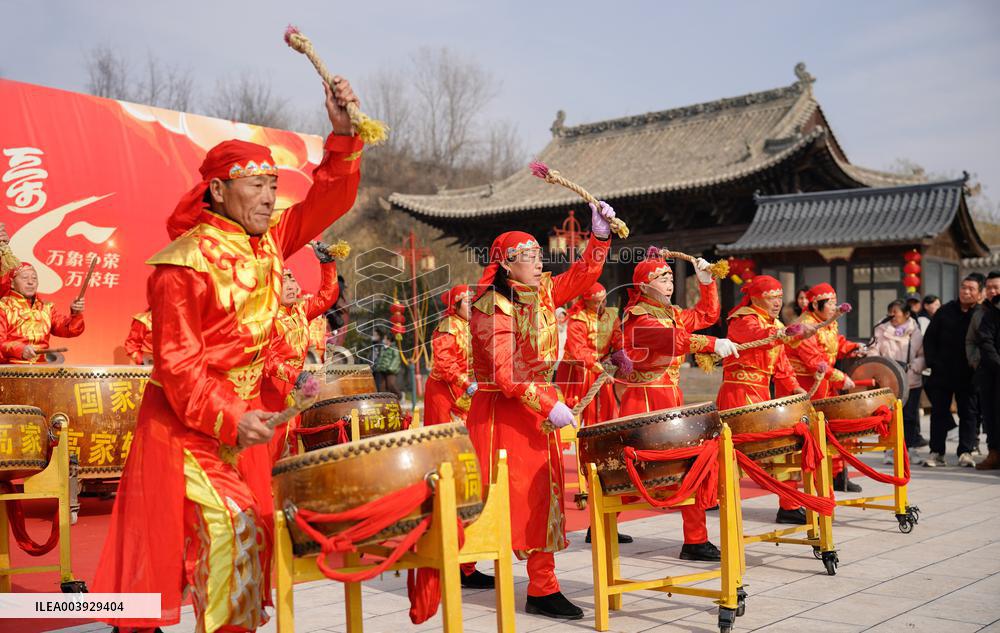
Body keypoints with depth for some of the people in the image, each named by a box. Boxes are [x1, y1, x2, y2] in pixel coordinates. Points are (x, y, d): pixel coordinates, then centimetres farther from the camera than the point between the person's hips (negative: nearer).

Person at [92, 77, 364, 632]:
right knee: (225, 527, -8)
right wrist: (228, 419, -27)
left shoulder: (268, 240, 3)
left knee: (250, 526, 10)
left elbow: (328, 198, 1)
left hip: (244, 413, 7)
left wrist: (342, 134, -14)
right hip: (185, 423, -7)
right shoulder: (184, 264, -18)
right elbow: (177, 362, -20)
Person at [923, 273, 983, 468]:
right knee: (939, 412, 5)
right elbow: (929, 337, 6)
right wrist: (932, 362, -3)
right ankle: (936, 452, 11)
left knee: (968, 412, 6)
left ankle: (965, 452, 13)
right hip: (942, 373, 2)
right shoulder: (945, 311, 3)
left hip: (967, 376, -2)